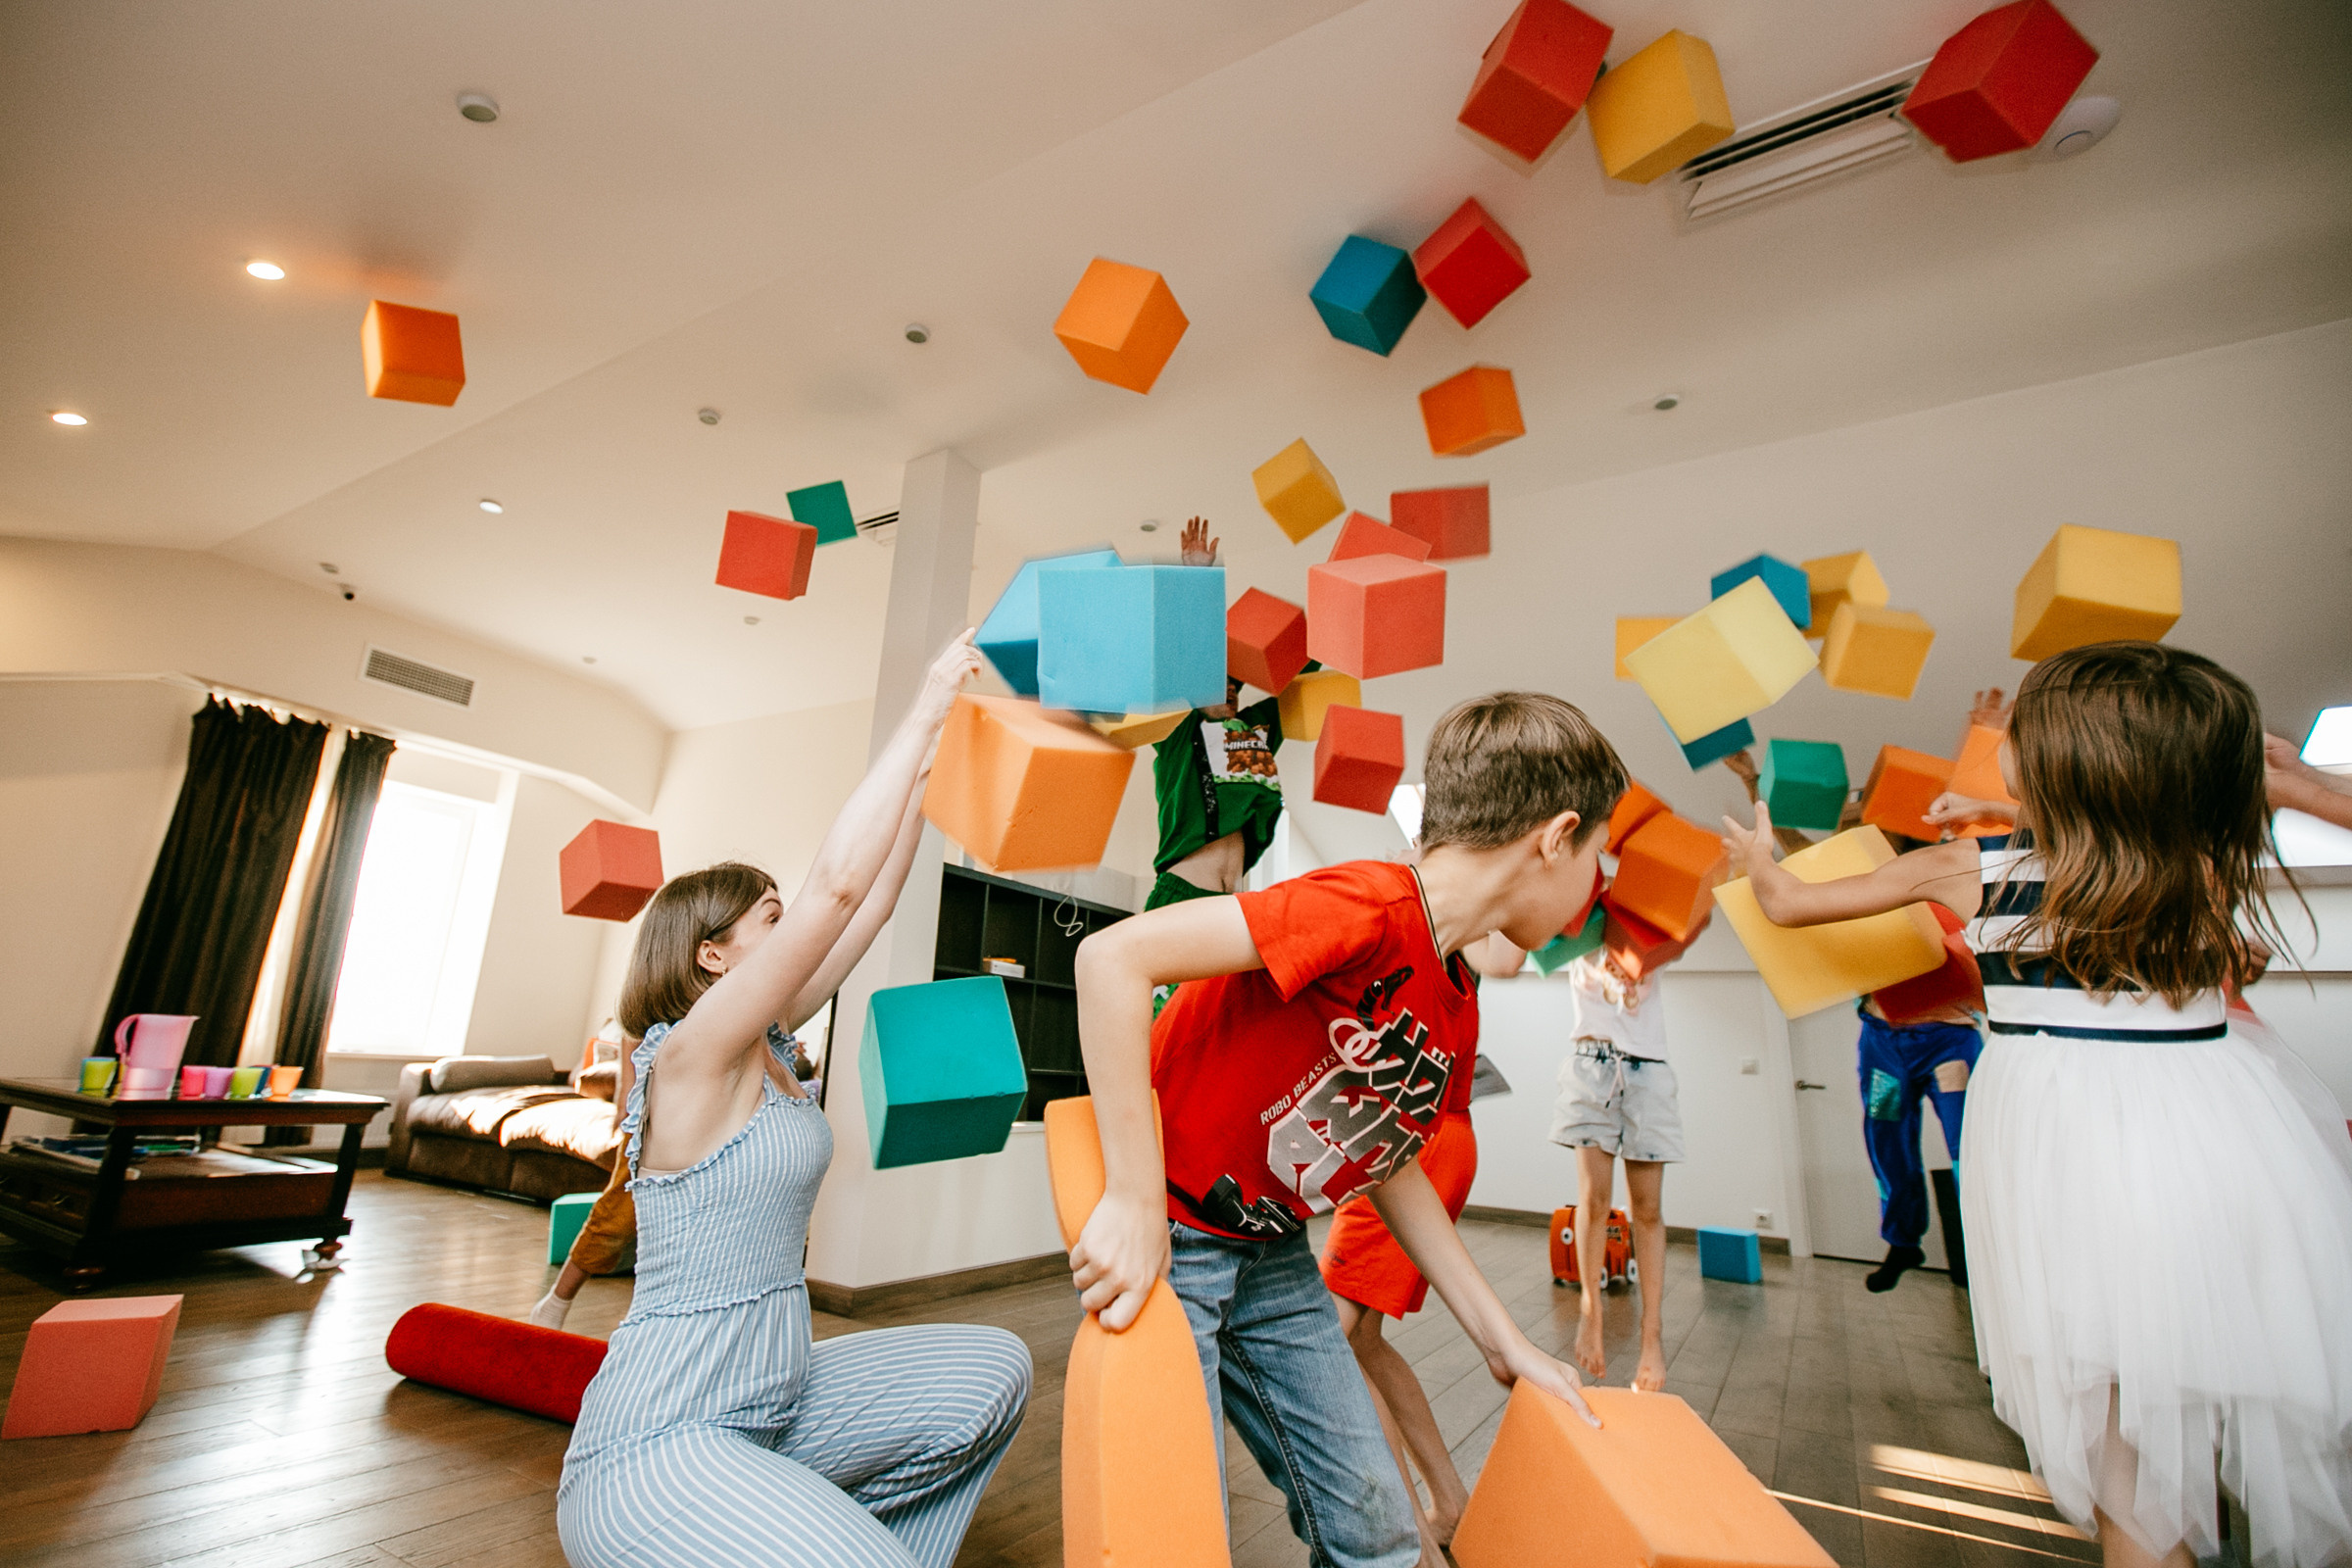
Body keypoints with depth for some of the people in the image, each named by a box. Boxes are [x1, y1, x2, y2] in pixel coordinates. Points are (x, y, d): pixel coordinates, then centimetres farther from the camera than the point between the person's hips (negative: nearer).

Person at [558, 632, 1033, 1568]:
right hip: (655, 1447, -9)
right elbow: (838, 884, -29)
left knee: (993, 1374, 2)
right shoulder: (690, 1054, -18)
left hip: (770, 1400, 9)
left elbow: (869, 910, 5)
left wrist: (929, 779, 3)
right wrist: (924, 714, -24)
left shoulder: (768, 1045, 5)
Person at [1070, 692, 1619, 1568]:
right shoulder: (1371, 905, -27)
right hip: (1158, 1238, -8)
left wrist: (1502, 1342, 13)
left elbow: (1389, 1167, 14)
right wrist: (1135, 1201, -29)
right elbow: (1113, 958, -33)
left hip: (1274, 1258, 8)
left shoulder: (1457, 1012, 3)